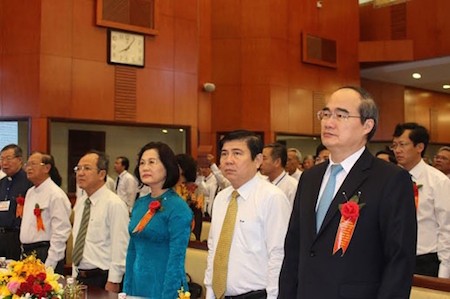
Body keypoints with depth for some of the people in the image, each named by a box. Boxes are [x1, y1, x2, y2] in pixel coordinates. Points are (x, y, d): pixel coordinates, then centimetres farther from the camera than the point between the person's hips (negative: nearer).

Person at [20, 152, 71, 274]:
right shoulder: (30, 192, 14)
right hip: (27, 253, 8)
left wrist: (49, 265, -19)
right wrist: (24, 252, 16)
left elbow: (61, 233, -18)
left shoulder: (56, 195, -14)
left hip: (45, 254, -8)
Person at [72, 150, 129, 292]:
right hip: (79, 277, 7)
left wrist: (113, 282, -16)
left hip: (102, 279, -7)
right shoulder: (80, 202, 9)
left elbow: (120, 248, -17)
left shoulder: (114, 204, -15)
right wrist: (75, 276, 14)